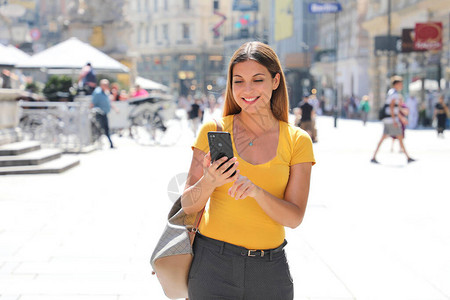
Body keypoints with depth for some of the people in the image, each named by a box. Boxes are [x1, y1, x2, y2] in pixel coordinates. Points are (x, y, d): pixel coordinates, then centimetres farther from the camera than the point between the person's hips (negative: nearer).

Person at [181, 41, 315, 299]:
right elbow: (188, 205, -2)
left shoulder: (297, 141, 1)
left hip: (270, 270, 1)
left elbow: (294, 217, -7)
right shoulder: (214, 130, -1)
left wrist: (256, 190, -24)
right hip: (213, 264, -1)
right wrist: (209, 182, -23)